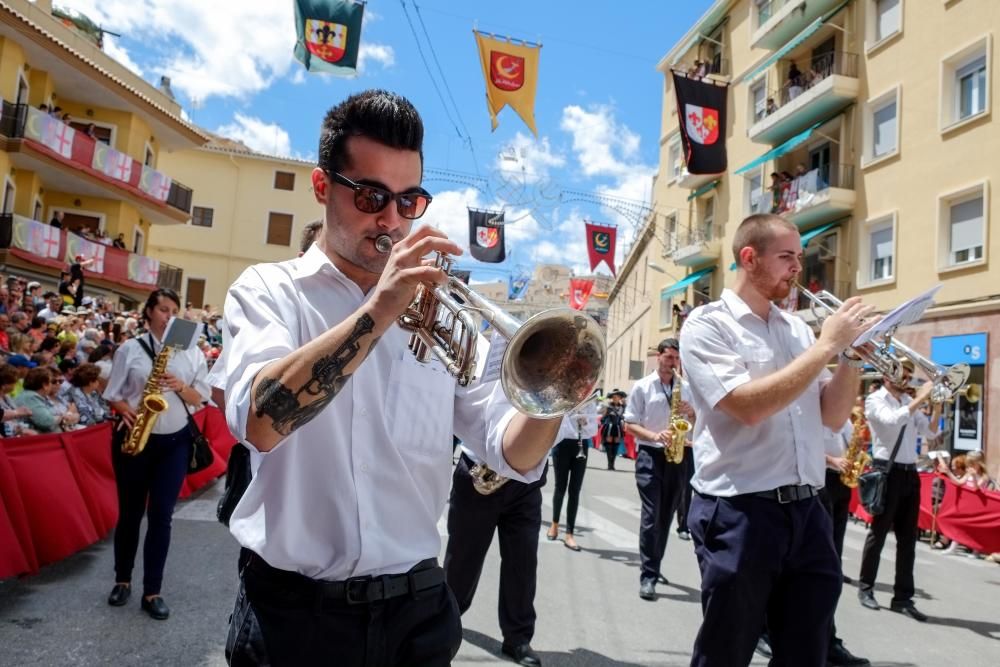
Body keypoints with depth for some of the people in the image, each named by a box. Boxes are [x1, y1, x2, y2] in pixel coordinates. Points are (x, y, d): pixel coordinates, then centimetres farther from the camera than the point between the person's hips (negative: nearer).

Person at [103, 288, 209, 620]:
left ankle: (152, 591, 11)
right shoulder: (130, 349, -1)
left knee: (161, 515, 1)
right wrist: (127, 412, -17)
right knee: (130, 511, 11)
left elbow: (200, 399, 3)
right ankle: (122, 580, 31)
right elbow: (113, 394, 2)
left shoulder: (192, 352, 3)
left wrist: (181, 387, -16)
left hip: (174, 441, 1)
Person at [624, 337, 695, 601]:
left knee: (666, 516, 12)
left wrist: (691, 413, -7)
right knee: (651, 516, -10)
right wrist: (655, 436, -19)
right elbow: (630, 424, -3)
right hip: (650, 455, -4)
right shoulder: (642, 386, -1)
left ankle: (653, 568, 27)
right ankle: (648, 576, -7)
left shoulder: (686, 388, 10)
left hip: (676, 456, 5)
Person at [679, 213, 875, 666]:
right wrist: (827, 345, -16)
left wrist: (852, 353, -2)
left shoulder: (798, 329, 12)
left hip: (807, 512, 6)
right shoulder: (706, 325, -7)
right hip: (738, 514, -6)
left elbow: (833, 417, 12)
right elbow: (749, 406, -22)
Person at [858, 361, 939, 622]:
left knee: (908, 538, 7)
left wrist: (937, 407, -4)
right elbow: (892, 420, -24)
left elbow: (930, 431, 11)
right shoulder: (875, 400, -5)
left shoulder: (909, 402, 15)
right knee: (879, 532, 2)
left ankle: (903, 597, 14)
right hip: (888, 471, -6)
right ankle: (866, 588, 16)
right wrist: (919, 399, -19)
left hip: (910, 473, 6)